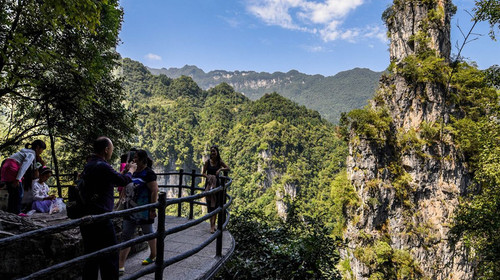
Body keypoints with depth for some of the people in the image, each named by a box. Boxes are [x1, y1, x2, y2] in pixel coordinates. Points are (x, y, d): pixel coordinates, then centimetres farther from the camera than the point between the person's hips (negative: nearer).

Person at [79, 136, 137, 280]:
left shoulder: (88, 166, 14)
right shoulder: (102, 166, -17)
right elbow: (123, 180, -10)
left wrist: (124, 171, 24)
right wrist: (131, 170, 8)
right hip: (100, 220, -10)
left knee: (91, 257, 18)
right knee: (109, 258, 0)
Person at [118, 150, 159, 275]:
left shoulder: (148, 173, -15)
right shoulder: (134, 172, 11)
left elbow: (155, 191, -21)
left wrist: (153, 209, -23)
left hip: (144, 212, -8)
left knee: (148, 234, 11)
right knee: (125, 237, 4)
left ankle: (153, 256, 33)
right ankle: (121, 266, 9)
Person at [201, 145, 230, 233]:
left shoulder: (219, 162, 0)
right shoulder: (207, 161, -2)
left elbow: (228, 168, 6)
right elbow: (203, 173, 0)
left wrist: (220, 169, -11)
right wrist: (208, 177, -19)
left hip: (216, 183, 1)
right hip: (209, 183, -1)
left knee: (215, 205, 4)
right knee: (210, 204, -3)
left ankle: (213, 225, 13)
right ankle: (212, 226, 1)